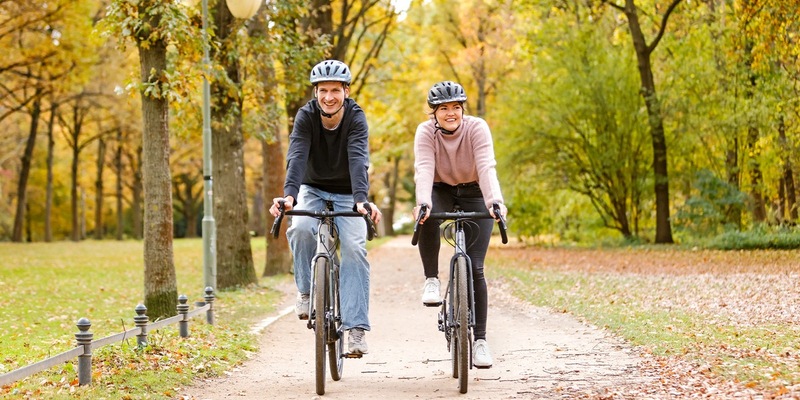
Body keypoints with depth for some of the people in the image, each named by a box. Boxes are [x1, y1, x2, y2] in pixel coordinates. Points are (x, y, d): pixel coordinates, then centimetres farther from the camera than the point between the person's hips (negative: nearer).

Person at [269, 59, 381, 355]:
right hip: (313, 190, 1)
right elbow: (296, 156, -31)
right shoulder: (306, 116, -18)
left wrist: (361, 198, -51)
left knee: (354, 247, -21)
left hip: (346, 195, -1)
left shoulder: (356, 117, -20)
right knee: (301, 229, -30)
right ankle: (307, 290, -8)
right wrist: (289, 194, -49)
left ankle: (356, 327, -20)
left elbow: (358, 159, -35)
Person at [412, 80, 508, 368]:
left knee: (474, 268, -10)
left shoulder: (477, 128, -21)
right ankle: (431, 280, -18)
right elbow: (424, 169, -33)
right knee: (427, 217, -37)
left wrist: (495, 202, -52)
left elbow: (486, 167, -34)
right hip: (441, 191, 1)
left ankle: (479, 340, -3)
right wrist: (422, 203, -52)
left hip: (473, 195, -1)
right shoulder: (426, 132, -18)